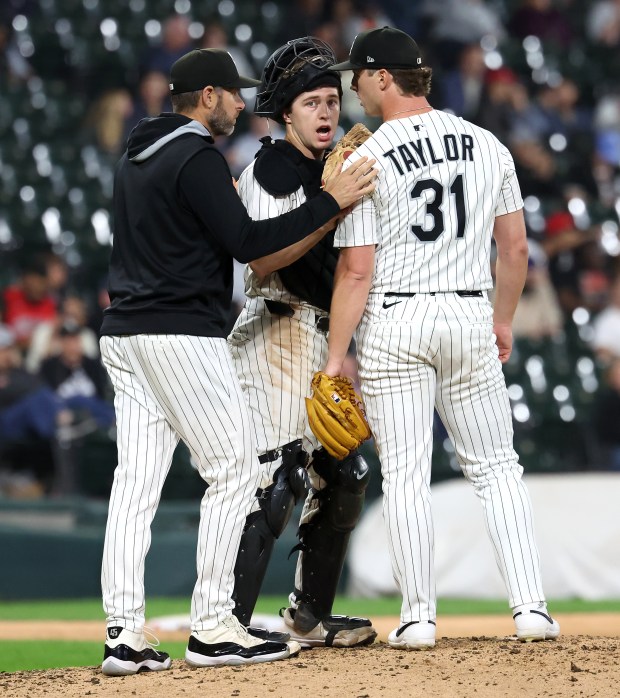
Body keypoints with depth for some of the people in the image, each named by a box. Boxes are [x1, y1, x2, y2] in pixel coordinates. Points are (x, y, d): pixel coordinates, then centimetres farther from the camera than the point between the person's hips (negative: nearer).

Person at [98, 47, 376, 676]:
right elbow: (245, 243, -16)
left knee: (136, 478, 4)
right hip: (182, 334, -9)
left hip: (123, 334, 9)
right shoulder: (197, 158, -10)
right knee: (234, 470, -3)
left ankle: (123, 633, -2)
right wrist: (330, 202, -14)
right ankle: (211, 629, -6)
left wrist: (226, 201, 26)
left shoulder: (136, 157, 18)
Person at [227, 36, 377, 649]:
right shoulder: (272, 167, -9)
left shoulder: (328, 170, 18)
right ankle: (228, 623, -20)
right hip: (280, 333, -10)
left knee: (342, 478, 13)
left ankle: (310, 616, 23)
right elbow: (262, 260, -21)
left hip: (324, 341, 10)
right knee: (276, 478, -18)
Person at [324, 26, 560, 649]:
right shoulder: (487, 146, 6)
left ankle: (419, 616, 2)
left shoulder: (367, 161, -8)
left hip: (394, 323, -3)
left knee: (405, 473, 2)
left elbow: (356, 270, -10)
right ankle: (531, 608, 2)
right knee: (496, 467, 9)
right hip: (471, 317, 4)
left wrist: (335, 355, -5)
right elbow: (515, 246, 10)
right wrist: (503, 319, 23)